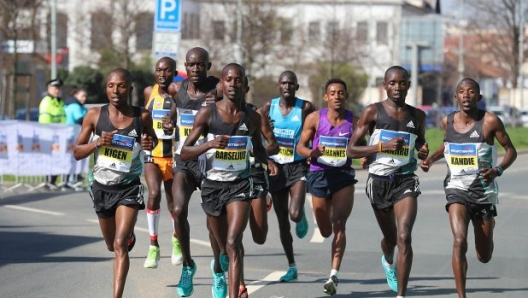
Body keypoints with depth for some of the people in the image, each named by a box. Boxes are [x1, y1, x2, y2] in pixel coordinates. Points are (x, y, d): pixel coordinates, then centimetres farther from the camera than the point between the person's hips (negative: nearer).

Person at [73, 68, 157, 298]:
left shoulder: (142, 117, -7)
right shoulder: (95, 115, -8)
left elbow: (153, 140, 14)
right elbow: (77, 152, -2)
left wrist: (150, 143, -10)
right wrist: (97, 143, -22)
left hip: (129, 187, -2)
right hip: (102, 187, 3)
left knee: (120, 245, -16)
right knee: (112, 245, 21)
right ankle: (129, 235, 58)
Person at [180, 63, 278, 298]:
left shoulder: (252, 117, 1)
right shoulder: (207, 114, -6)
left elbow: (258, 149, 19)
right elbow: (184, 153, -7)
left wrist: (268, 161, -3)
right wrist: (209, 144, -25)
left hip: (240, 184, -1)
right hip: (213, 184, 1)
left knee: (233, 243, -17)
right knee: (221, 244, 15)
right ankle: (218, 269, 49)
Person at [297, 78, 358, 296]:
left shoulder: (353, 121, -1)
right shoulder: (315, 118, -2)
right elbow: (300, 146, 3)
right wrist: (312, 152, -18)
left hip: (344, 175, -1)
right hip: (319, 174, 1)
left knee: (339, 225, -15)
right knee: (325, 231, 11)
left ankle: (334, 275, -17)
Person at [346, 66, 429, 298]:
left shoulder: (417, 116, 6)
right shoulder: (373, 112, -3)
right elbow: (351, 150, -6)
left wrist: (424, 152, 2)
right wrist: (383, 146, -19)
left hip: (406, 180, 0)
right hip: (379, 180, 0)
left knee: (404, 237, -17)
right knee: (390, 238, 17)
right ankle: (388, 262, 55)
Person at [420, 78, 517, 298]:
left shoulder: (490, 121, -11)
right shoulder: (448, 121, 0)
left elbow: (511, 150, -4)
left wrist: (498, 170, -22)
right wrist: (431, 159, 4)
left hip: (484, 191, -1)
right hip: (457, 189, 1)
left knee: (484, 257, 13)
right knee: (459, 241, -24)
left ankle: (489, 224, 51)